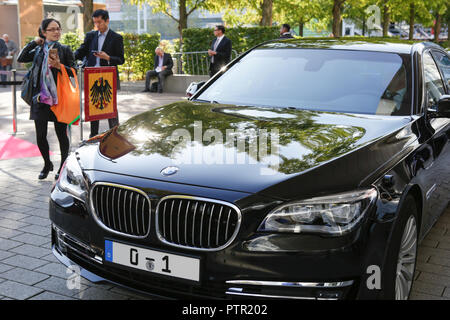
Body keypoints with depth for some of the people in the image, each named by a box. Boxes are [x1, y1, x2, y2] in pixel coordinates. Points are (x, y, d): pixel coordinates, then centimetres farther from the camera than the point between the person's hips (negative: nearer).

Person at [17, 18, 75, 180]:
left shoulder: (65, 49, 4)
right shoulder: (38, 50, 11)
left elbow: (73, 72, -1)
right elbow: (21, 58, -3)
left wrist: (59, 65, -17)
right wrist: (34, 42, -1)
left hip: (59, 98, -2)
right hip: (41, 98, 3)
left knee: (62, 134, 4)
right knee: (40, 136, 5)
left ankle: (63, 166, 20)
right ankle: (47, 164, 26)